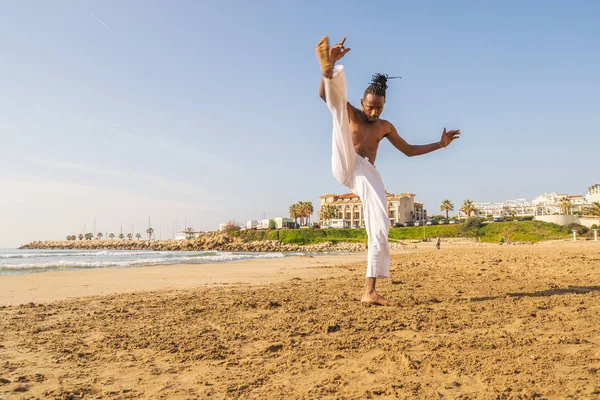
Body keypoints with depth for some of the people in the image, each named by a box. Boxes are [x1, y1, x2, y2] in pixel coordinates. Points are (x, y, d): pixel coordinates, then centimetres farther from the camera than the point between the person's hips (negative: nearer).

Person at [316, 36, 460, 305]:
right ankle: (329, 67, -52)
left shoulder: (385, 127, 24)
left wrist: (440, 144, 27)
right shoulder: (352, 114, 12)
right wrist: (330, 64, -21)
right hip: (345, 166, -3)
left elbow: (409, 150, 33)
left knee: (379, 230, -13)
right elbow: (324, 95, -5)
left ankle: (369, 291, -6)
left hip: (368, 174, 3)